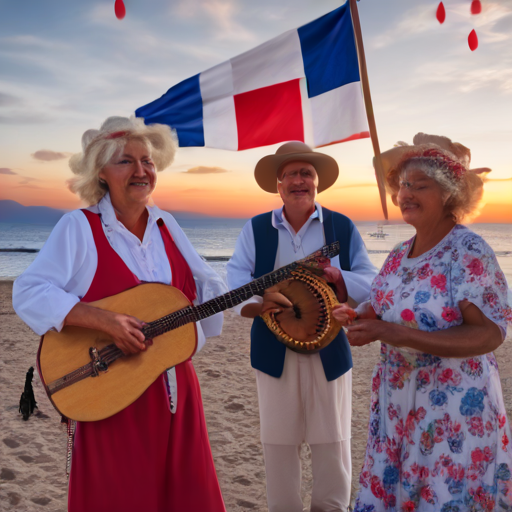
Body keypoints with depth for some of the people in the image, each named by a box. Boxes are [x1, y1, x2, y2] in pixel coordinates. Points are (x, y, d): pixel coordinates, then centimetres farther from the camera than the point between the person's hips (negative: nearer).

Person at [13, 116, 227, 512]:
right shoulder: (79, 227, -9)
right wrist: (105, 320, -26)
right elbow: (29, 293, -16)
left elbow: (207, 287, 13)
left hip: (176, 387, 6)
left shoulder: (166, 225, 9)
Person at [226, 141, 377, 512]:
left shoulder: (343, 227, 5)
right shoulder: (255, 230, 5)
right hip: (274, 352, 0)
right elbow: (236, 280, -5)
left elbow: (370, 283, 1)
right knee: (278, 444, 8)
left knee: (333, 445, 9)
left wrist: (335, 276, -19)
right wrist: (257, 303, -26)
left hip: (330, 352, 0)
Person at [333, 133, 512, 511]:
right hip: (397, 402, 7)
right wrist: (360, 318, -9)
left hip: (455, 408, -6)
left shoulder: (468, 251, -16)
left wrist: (398, 334, -30)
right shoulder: (399, 255, 5)